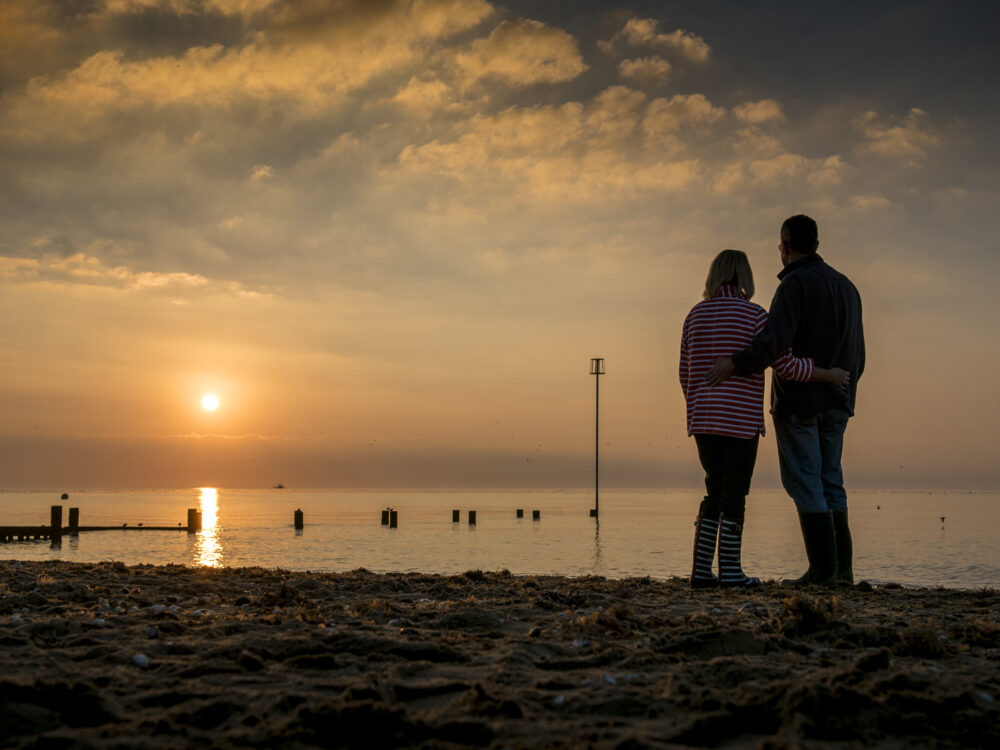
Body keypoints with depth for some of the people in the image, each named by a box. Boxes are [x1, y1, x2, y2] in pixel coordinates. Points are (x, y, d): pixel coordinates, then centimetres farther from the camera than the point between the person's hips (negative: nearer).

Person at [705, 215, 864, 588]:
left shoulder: (795, 284, -11)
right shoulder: (846, 286, 14)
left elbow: (776, 340, -26)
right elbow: (857, 355, 16)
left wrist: (736, 363, -22)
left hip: (797, 400, -7)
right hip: (836, 403, 7)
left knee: (804, 482, -4)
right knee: (829, 482, 11)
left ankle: (822, 568, -7)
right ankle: (842, 565, 9)